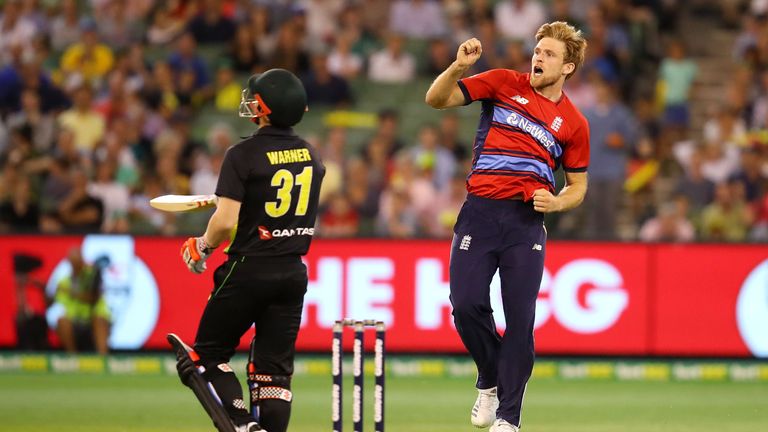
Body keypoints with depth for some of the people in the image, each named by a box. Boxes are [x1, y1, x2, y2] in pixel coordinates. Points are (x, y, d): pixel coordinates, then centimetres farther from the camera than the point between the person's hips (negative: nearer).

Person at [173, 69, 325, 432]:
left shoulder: (244, 155, -13)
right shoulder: (311, 156, 7)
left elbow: (226, 221, -19)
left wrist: (204, 246, 1)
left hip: (248, 269, -5)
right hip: (294, 272, 5)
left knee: (209, 354, 7)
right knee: (274, 368, 8)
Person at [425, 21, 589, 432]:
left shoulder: (573, 123, 9)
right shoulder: (504, 84, 6)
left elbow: (578, 186, 17)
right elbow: (436, 99, 2)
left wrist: (556, 202, -5)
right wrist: (459, 66, -17)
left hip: (526, 221, 0)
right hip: (479, 212, 0)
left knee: (521, 317, -5)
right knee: (466, 305, -10)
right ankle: (490, 380, 18)